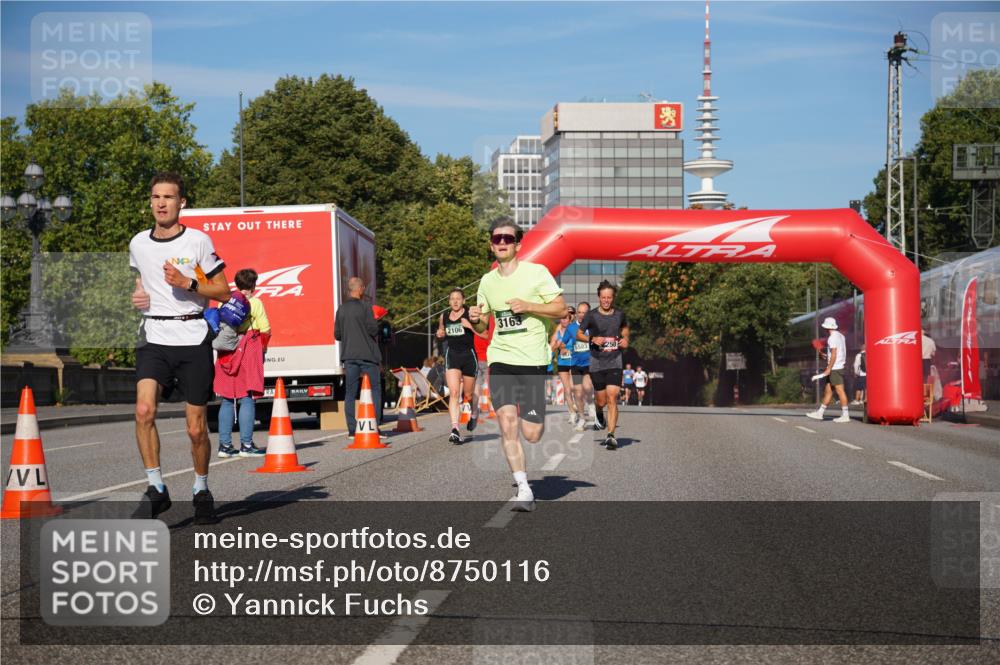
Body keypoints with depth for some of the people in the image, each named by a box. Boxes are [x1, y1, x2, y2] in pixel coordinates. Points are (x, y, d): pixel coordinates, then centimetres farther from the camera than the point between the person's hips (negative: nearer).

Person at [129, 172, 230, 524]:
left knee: (196, 429, 2)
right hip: (153, 339, 2)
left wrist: (188, 284, -14)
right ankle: (156, 488, -9)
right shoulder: (138, 243, 10)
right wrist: (137, 294, 9)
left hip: (192, 339, -2)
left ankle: (201, 489, 25)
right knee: (144, 410, -21)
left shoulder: (198, 240, -1)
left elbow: (223, 292, 1)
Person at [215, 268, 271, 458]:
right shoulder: (255, 303, -3)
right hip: (248, 351, -4)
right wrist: (263, 348, 14)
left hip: (226, 352, 4)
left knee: (227, 399, 8)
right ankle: (246, 444, -6)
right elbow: (265, 330, -3)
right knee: (247, 398, -3)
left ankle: (225, 444, 8)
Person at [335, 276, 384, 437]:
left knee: (351, 392, 7)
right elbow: (373, 330, -12)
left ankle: (352, 430, 3)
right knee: (375, 390, 4)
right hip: (367, 355, -5)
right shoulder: (365, 308, -10)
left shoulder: (341, 310, 6)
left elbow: (337, 335, 8)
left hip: (349, 356, 5)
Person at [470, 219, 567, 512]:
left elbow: (561, 309, -4)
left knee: (532, 435, -5)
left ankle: (534, 417, 34)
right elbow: (482, 327, 20)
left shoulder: (536, 272, -2)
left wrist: (527, 306, -17)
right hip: (500, 359, 3)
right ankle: (524, 490, -5)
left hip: (533, 360, -3)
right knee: (507, 421, -14)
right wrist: (475, 320, -3)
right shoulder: (487, 281, 11)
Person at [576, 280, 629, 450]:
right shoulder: (591, 315, -4)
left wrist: (625, 339, 4)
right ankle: (599, 415, 46)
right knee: (601, 400, 8)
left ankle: (611, 435, -14)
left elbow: (625, 328, 24)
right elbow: (579, 334, 5)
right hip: (597, 363, 0)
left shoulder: (620, 315, 3)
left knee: (612, 399, -13)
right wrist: (592, 339, -13)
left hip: (615, 362, 0)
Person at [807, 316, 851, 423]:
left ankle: (845, 415, -7)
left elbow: (834, 355, -19)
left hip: (834, 368, -10)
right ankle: (820, 413, 19)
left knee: (840, 390, -8)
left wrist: (828, 369, -18)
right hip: (839, 367, 10)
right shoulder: (840, 336, 14)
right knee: (828, 390, 13)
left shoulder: (832, 338, -14)